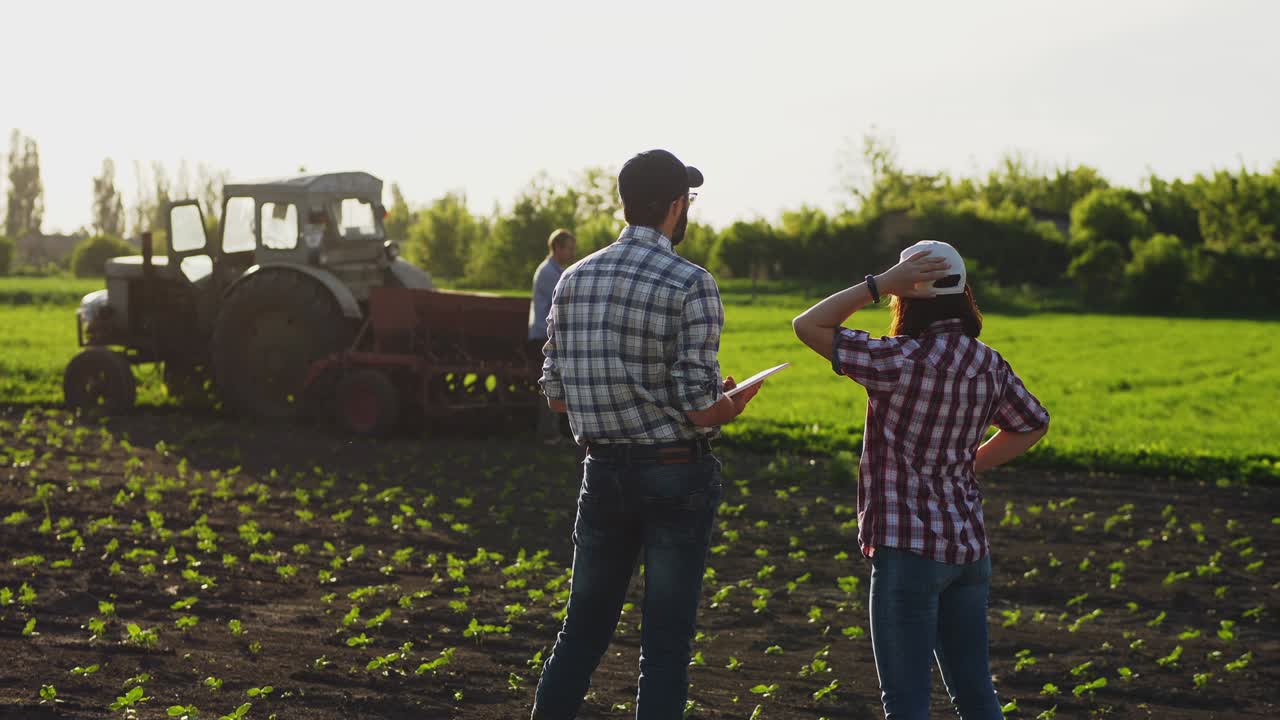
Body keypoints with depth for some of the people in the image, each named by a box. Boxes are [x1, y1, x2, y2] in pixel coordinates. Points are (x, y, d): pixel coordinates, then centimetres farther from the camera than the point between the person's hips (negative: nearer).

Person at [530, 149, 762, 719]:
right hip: (677, 475, -5)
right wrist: (732, 405, 5)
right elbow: (700, 407, -17)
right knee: (666, 640, 3)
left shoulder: (574, 279, 2)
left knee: (583, 627, 16)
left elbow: (556, 394, 6)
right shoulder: (691, 285, -14)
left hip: (603, 473, 5)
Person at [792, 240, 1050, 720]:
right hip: (969, 546, 7)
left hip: (909, 550, -7)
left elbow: (807, 326, -13)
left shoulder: (901, 361, -18)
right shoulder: (990, 366, 4)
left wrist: (880, 284, -14)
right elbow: (1033, 425, 20)